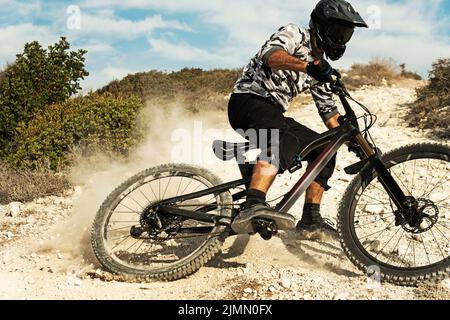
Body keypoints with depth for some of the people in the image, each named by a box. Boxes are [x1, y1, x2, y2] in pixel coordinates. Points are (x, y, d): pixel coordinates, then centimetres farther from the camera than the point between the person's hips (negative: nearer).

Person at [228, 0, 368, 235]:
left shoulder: (319, 66, 19)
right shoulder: (294, 34, -4)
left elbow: (328, 109, 20)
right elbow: (271, 55, -27)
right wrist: (308, 66, -44)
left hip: (273, 113, 9)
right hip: (248, 102, -9)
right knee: (287, 142, -37)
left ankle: (311, 219, 6)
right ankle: (253, 208, -53)